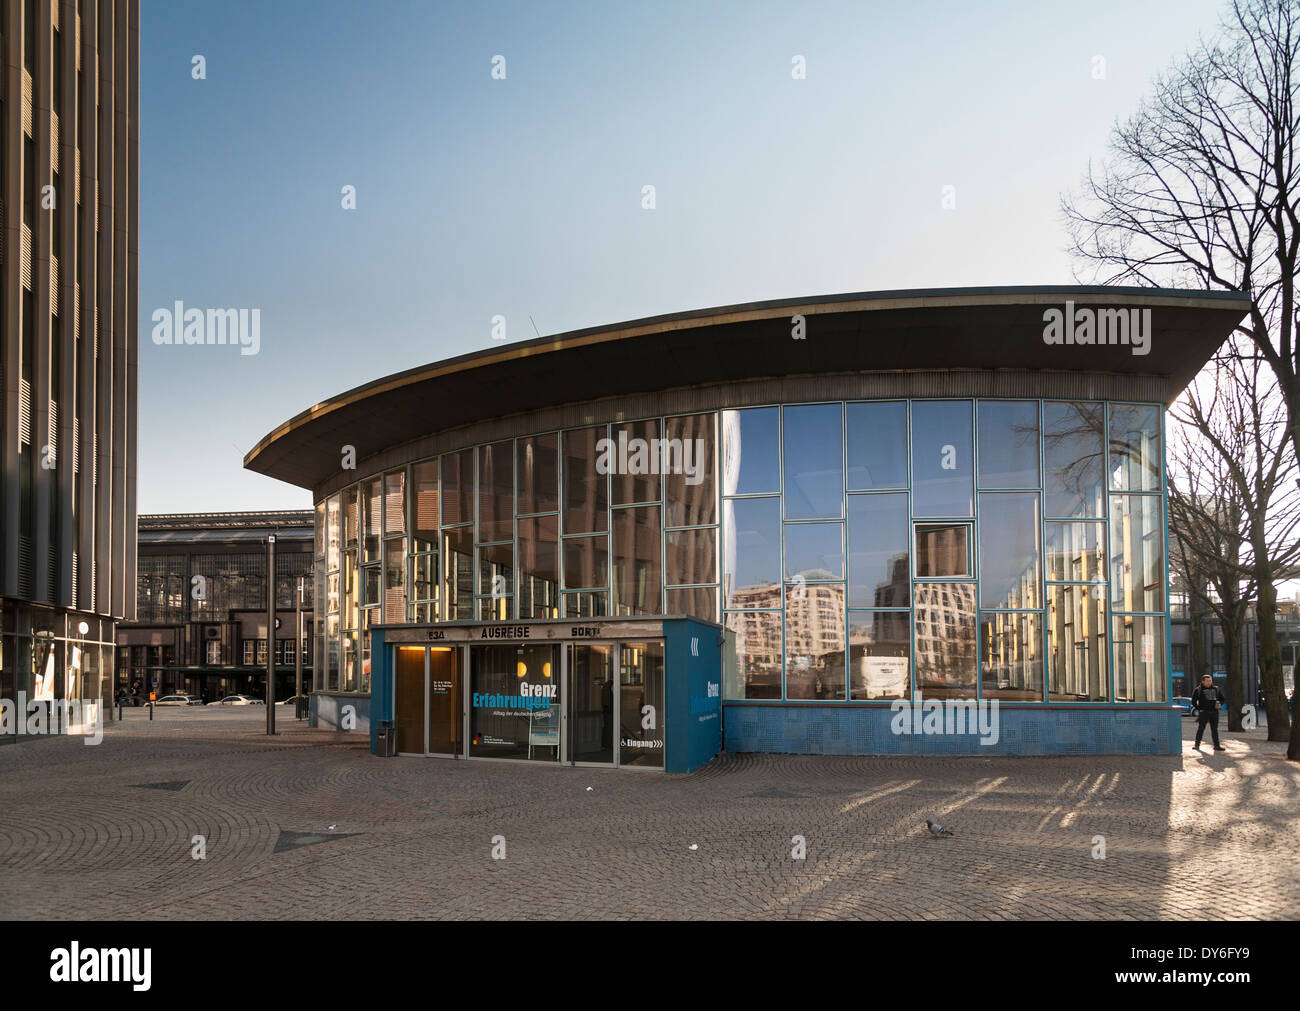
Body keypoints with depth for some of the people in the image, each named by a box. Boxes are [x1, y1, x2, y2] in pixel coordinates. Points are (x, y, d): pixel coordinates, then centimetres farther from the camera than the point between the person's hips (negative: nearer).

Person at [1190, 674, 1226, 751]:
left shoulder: (1216, 689, 12)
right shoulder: (1198, 690, 1)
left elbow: (1222, 699, 19)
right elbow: (1193, 701, 4)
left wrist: (1219, 704, -2)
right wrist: (1199, 709, -7)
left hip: (1214, 712, 3)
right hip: (1203, 712, -3)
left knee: (1214, 729, 5)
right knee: (1201, 729, -4)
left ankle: (1217, 745, 8)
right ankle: (1197, 745, 4)